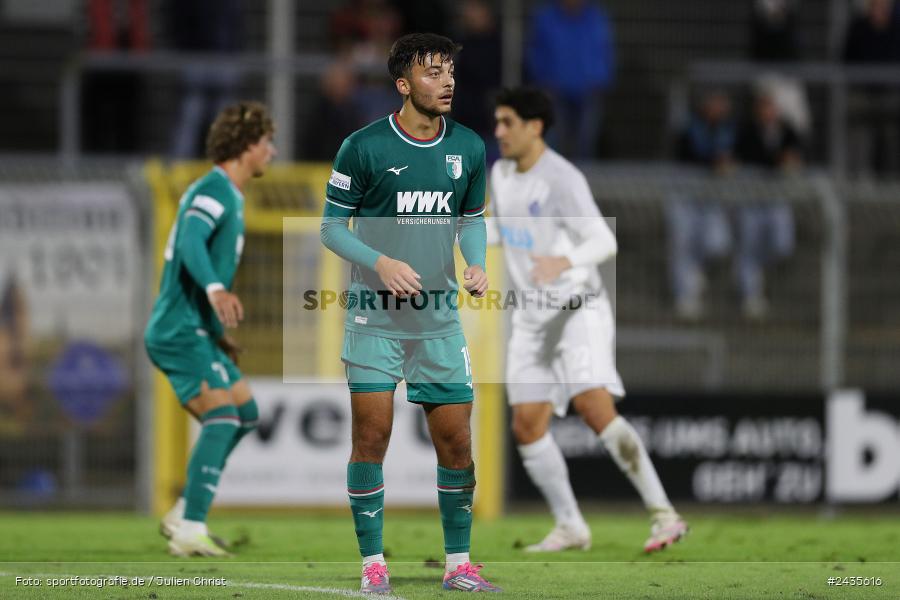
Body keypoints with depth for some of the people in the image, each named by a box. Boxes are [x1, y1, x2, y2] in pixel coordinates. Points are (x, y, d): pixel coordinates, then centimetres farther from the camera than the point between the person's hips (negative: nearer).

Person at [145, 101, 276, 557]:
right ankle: (190, 532, -25)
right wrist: (216, 290, -50)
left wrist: (217, 334, 30)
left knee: (245, 413, 14)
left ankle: (182, 515, 13)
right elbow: (191, 241, -32)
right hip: (181, 331, -11)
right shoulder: (214, 190, -12)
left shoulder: (228, 194, 20)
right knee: (222, 418, -20)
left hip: (194, 331, 11)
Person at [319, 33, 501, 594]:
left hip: (439, 316, 3)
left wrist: (477, 263, -3)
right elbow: (332, 226, -3)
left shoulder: (469, 147, 3)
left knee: (457, 443, 2)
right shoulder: (365, 146, -9)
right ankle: (373, 563, 5)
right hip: (375, 316, -3)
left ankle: (459, 563, 15)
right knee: (372, 438, -5)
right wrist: (381, 262, -18)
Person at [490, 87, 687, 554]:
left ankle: (664, 515, -21)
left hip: (578, 310, -8)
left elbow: (604, 242, -25)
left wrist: (564, 262, -42)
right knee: (526, 426, -1)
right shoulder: (500, 175, 9)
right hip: (531, 318, 8)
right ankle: (570, 528, 11)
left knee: (594, 407, -23)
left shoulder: (561, 179, -15)